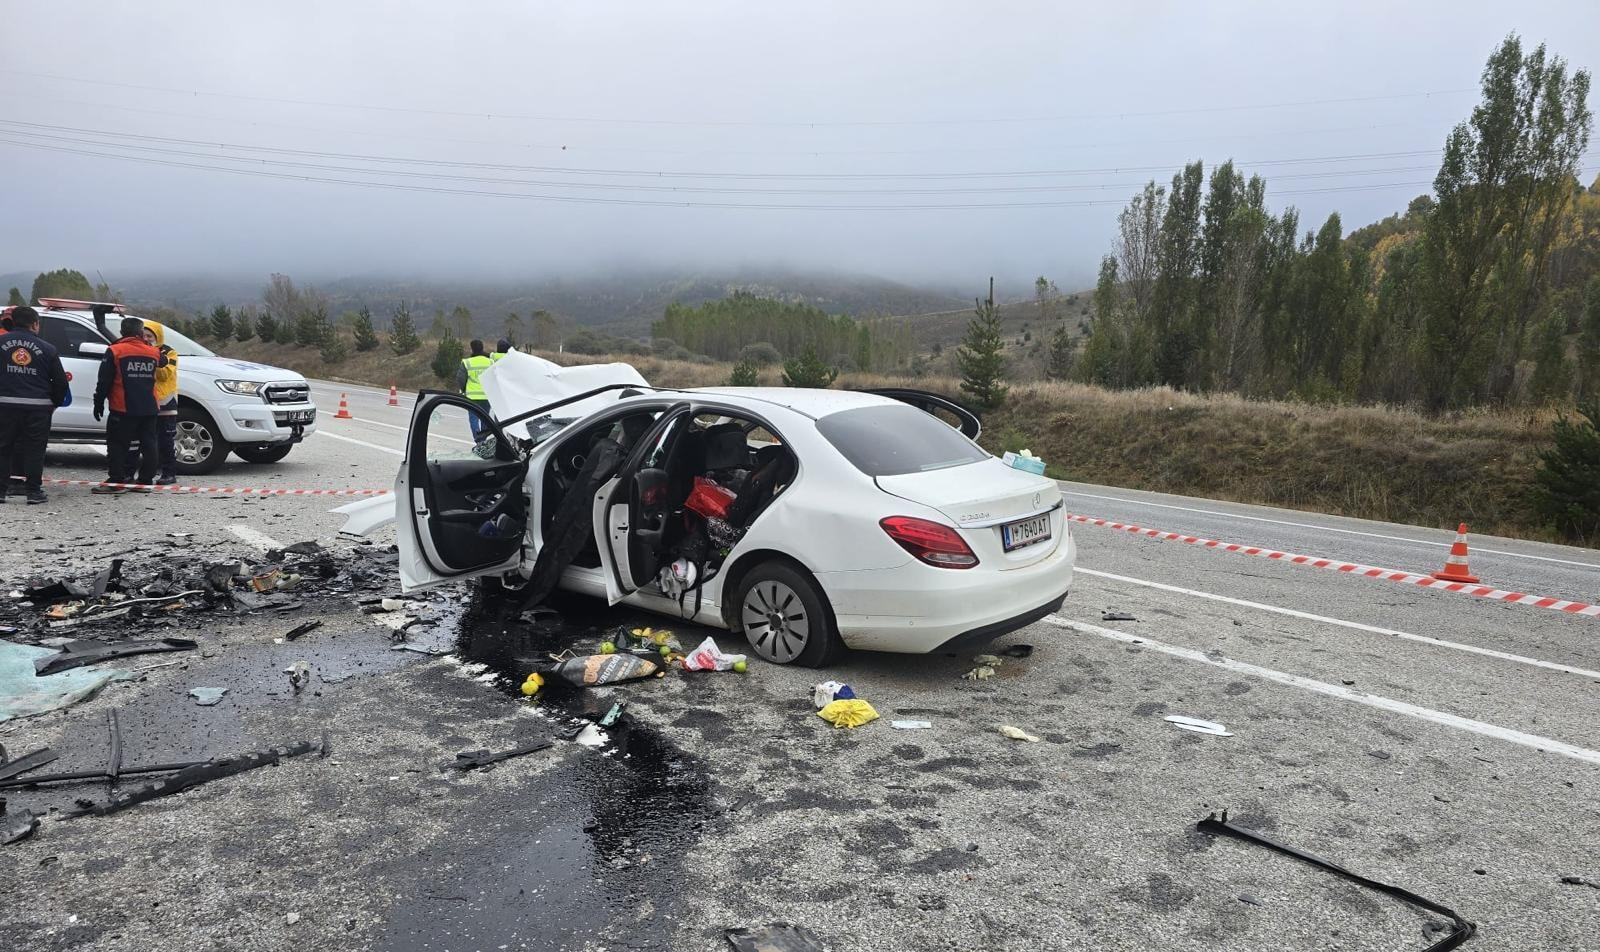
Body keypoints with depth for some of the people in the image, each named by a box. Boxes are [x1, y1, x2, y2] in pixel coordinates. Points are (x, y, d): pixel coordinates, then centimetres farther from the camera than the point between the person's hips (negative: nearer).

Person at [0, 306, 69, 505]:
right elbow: (60, 380, 2)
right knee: (34, 448, 4)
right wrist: (56, 402, 16)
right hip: (38, 406, -1)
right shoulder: (46, 348, -1)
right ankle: (33, 490, 5)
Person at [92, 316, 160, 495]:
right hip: (149, 408, 4)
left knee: (117, 445, 1)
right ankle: (145, 481, 11)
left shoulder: (115, 352, -6)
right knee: (148, 444, 8)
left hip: (123, 409, -4)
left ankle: (116, 482, 0)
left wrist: (99, 403, 3)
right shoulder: (153, 353, 5)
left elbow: (104, 381, -5)